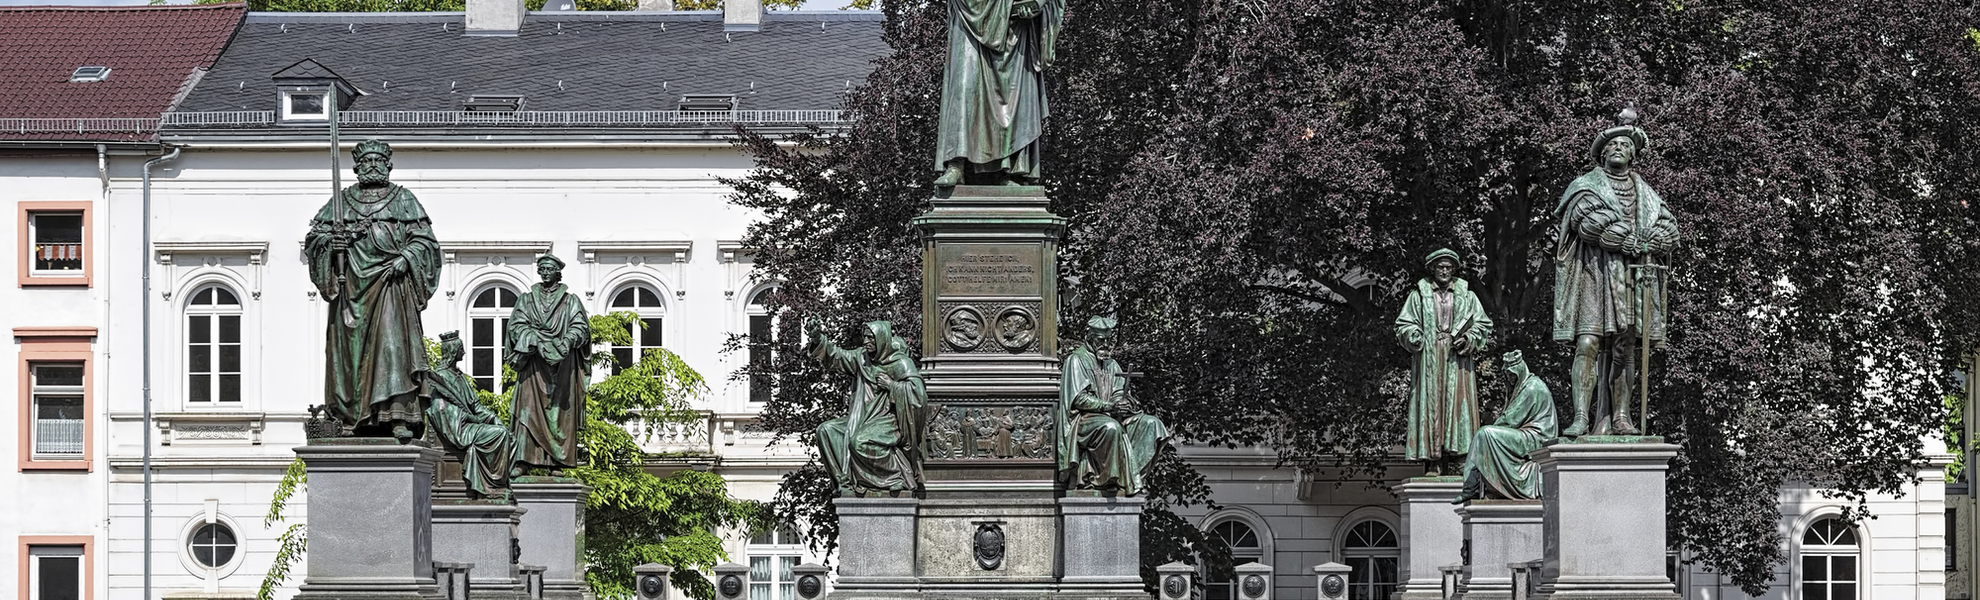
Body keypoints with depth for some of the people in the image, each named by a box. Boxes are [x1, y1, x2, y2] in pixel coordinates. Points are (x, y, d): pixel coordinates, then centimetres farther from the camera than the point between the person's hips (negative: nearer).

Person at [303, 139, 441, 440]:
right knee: (351, 347, -3)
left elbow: (423, 238, 7)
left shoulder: (403, 199, 11)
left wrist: (406, 258, -11)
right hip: (351, 284, 3)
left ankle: (399, 417, -20)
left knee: (392, 343, -15)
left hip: (390, 282, -3)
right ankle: (352, 418, 0)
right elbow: (314, 235, 15)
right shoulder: (342, 200, 16)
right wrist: (331, 241, -6)